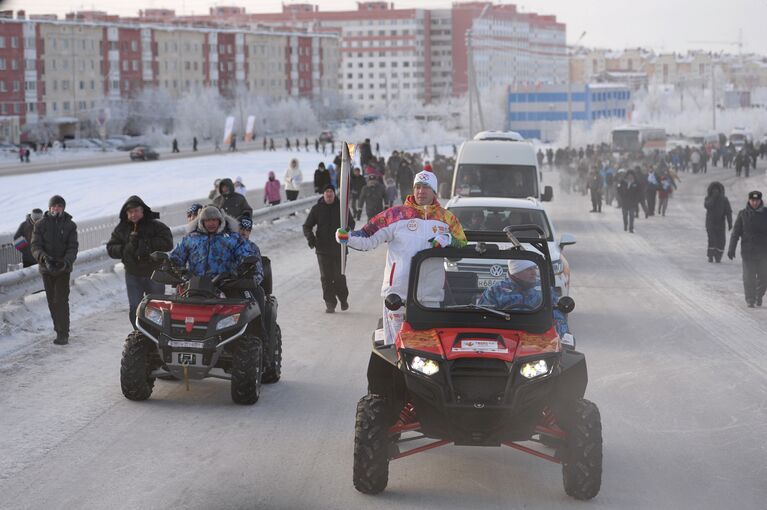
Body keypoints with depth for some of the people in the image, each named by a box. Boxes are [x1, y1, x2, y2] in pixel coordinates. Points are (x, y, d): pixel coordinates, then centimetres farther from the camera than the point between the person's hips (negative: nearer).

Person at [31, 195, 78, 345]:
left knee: (61, 300, -9)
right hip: (46, 268, 2)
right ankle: (58, 326, 27)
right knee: (51, 301, 11)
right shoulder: (40, 224, -1)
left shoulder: (70, 225, -2)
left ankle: (63, 334, -8)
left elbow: (73, 248, -7)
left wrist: (66, 261, -28)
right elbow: (35, 246, -8)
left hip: (63, 269, -2)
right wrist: (44, 257, -29)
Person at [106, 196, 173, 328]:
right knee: (134, 309, 2)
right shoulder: (121, 228, 3)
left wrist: (146, 244, -22)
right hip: (133, 275, 3)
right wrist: (126, 249, -16)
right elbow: (111, 249, 2)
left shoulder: (155, 225, -7)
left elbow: (167, 244, -18)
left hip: (153, 274, -3)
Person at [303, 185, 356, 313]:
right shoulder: (317, 209, 4)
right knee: (326, 277, -1)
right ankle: (330, 303, 6)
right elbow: (307, 226, 9)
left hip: (339, 248, -1)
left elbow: (351, 223, 8)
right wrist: (310, 236, -12)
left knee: (339, 276, -1)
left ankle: (343, 298, 24)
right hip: (323, 249, 1)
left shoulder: (341, 207, 3)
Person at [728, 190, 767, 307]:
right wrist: (731, 249, -3)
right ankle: (750, 300, 7)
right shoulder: (743, 214, 1)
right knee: (749, 277, -3)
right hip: (748, 252, -1)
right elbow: (735, 232, 2)